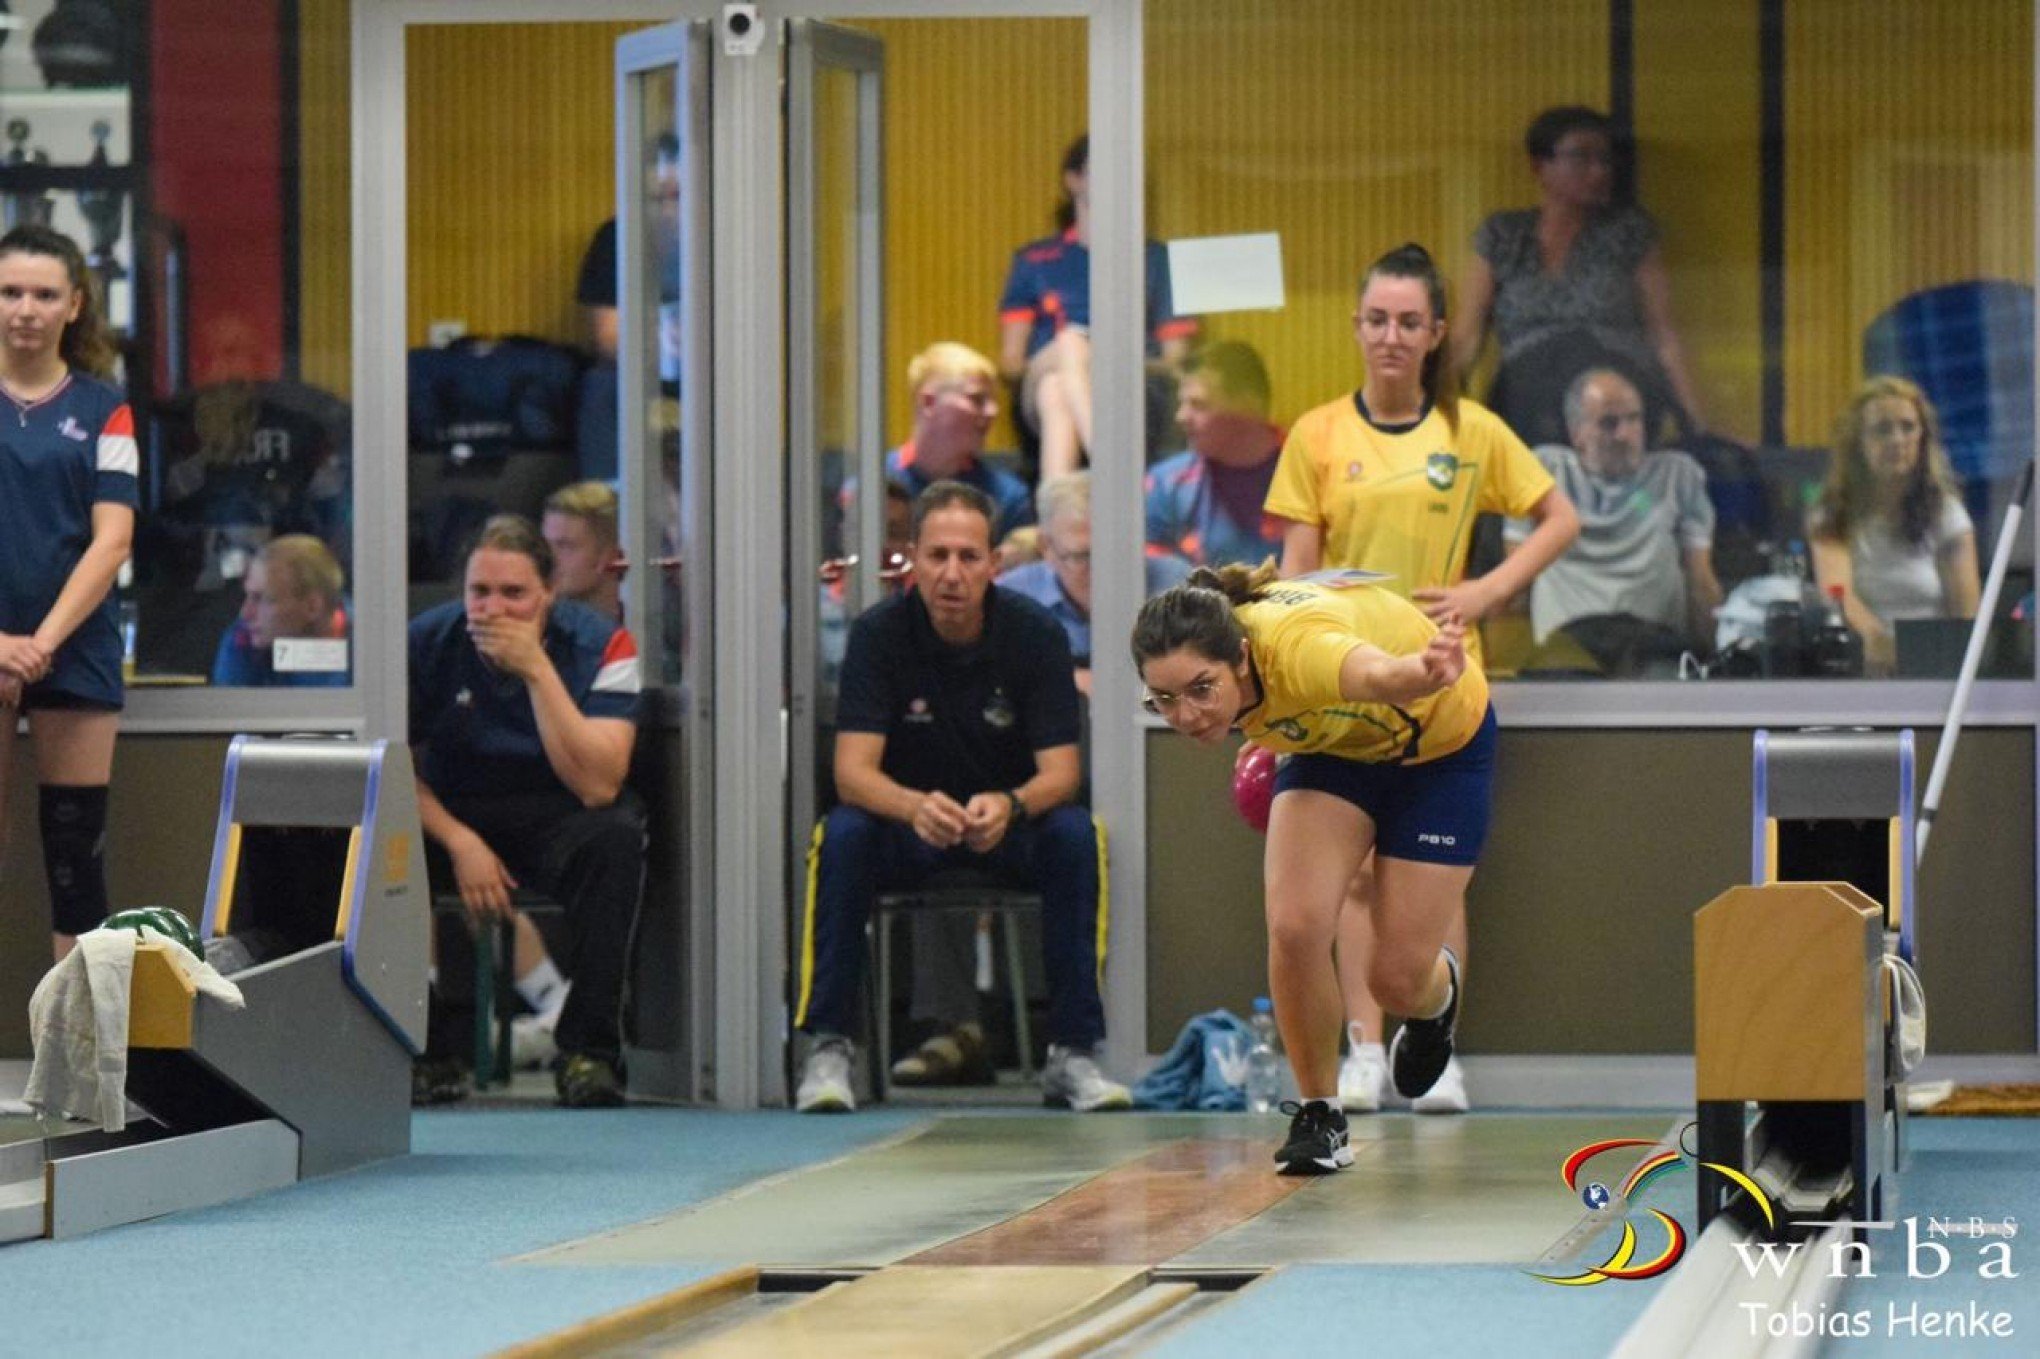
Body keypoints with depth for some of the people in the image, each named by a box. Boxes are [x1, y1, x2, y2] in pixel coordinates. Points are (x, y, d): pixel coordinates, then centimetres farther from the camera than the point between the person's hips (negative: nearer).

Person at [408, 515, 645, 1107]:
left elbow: (597, 787, -25)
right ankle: (428, 1052, -15)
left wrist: (537, 670, -31)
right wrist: (459, 842, -23)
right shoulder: (429, 643, -10)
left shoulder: (601, 646, -15)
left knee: (616, 836, -35)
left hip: (557, 819, -1)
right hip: (454, 814, 1)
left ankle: (588, 1051, -25)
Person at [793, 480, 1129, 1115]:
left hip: (1010, 821, 0)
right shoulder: (880, 632, -15)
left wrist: (1009, 806, -42)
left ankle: (1073, 1052, -25)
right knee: (843, 835, -31)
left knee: (1075, 835, -31)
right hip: (905, 816, 0)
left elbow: (1059, 771, -18)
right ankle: (827, 1049, -27)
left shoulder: (1035, 633, -14)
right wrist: (915, 806, -45)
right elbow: (853, 770, -22)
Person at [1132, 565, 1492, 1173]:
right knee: (1294, 927, -19)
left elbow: (1379, 672, -71)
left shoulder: (1297, 647, -45)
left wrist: (1430, 670, -90)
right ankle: (1319, 1117, 1)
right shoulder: (1201, 657, -26)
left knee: (1397, 977, -4)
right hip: (1334, 743, 4)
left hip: (1440, 741, -4)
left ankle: (1437, 996, 34)